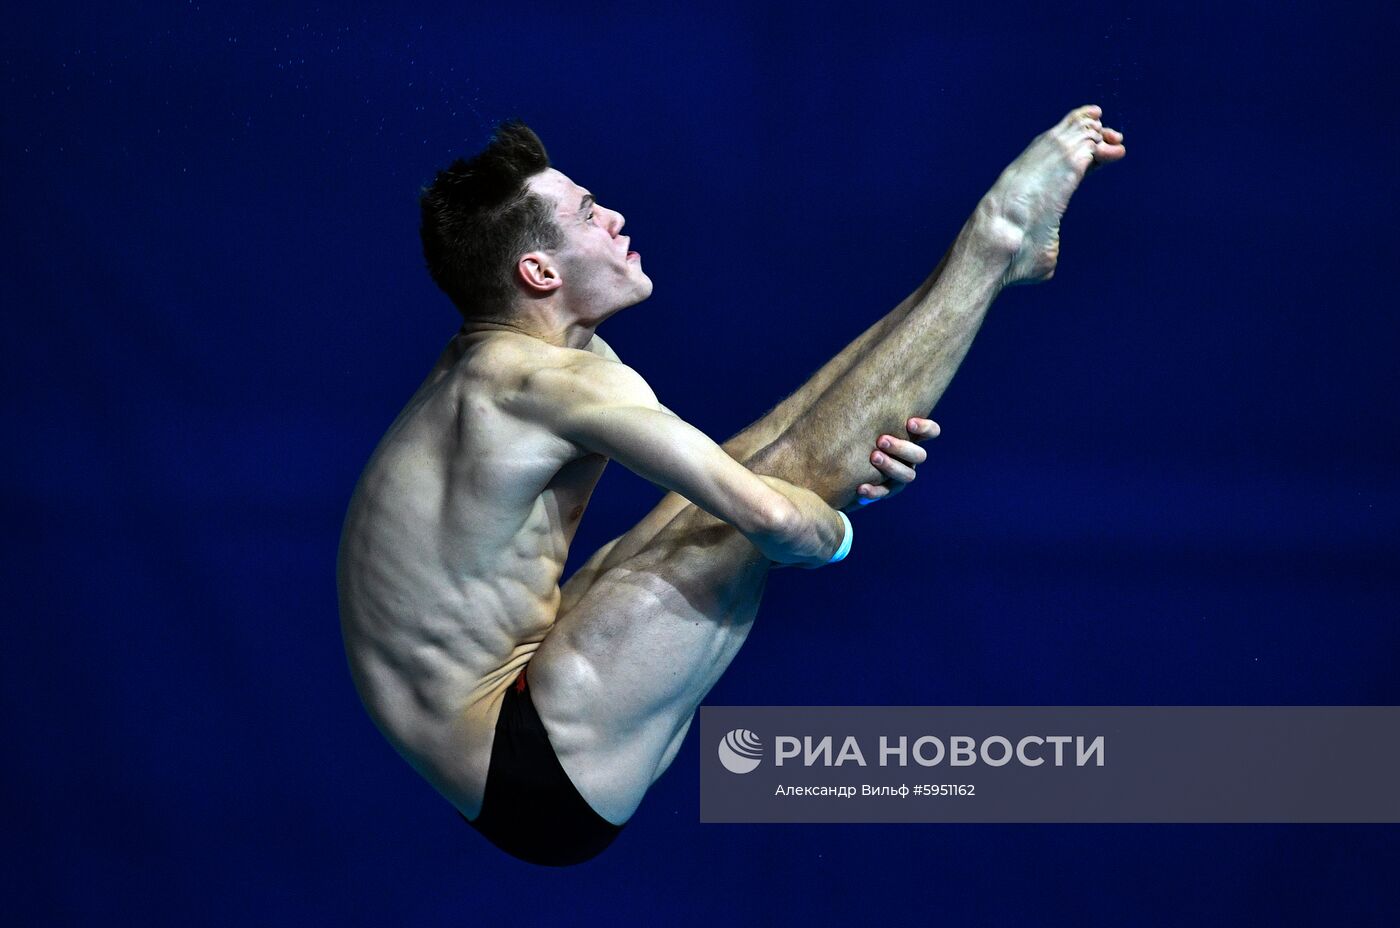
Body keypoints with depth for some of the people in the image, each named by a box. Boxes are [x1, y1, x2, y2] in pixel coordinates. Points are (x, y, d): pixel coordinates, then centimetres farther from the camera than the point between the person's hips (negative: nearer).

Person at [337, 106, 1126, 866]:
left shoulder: (494, 364, 9)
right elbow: (771, 517, -29)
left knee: (765, 461, 10)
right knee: (779, 481, -13)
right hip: (543, 777, -9)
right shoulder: (541, 378, -21)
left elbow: (718, 469, 11)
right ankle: (999, 241, -3)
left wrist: (848, 464, -7)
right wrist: (832, 530, -5)